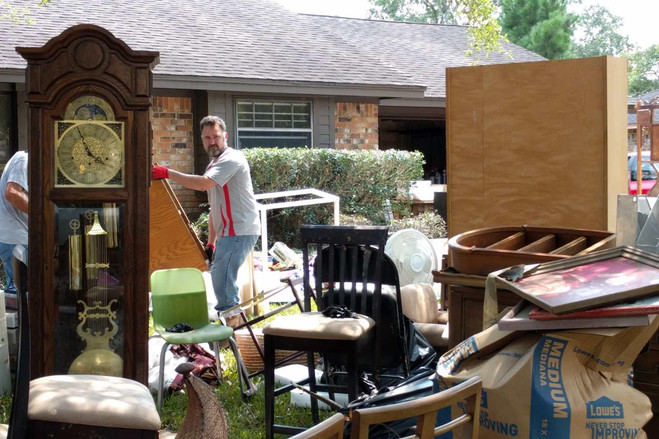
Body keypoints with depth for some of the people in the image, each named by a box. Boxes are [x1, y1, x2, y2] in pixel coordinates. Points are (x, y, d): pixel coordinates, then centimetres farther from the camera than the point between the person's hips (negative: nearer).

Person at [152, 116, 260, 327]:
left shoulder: (232, 159, -12)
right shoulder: (213, 165, 20)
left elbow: (203, 183, -27)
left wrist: (167, 173, -22)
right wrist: (211, 241, 19)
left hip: (240, 231, -10)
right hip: (229, 231, 10)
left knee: (222, 277, -14)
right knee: (220, 276, 15)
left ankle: (231, 318, -7)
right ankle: (231, 319, 24)